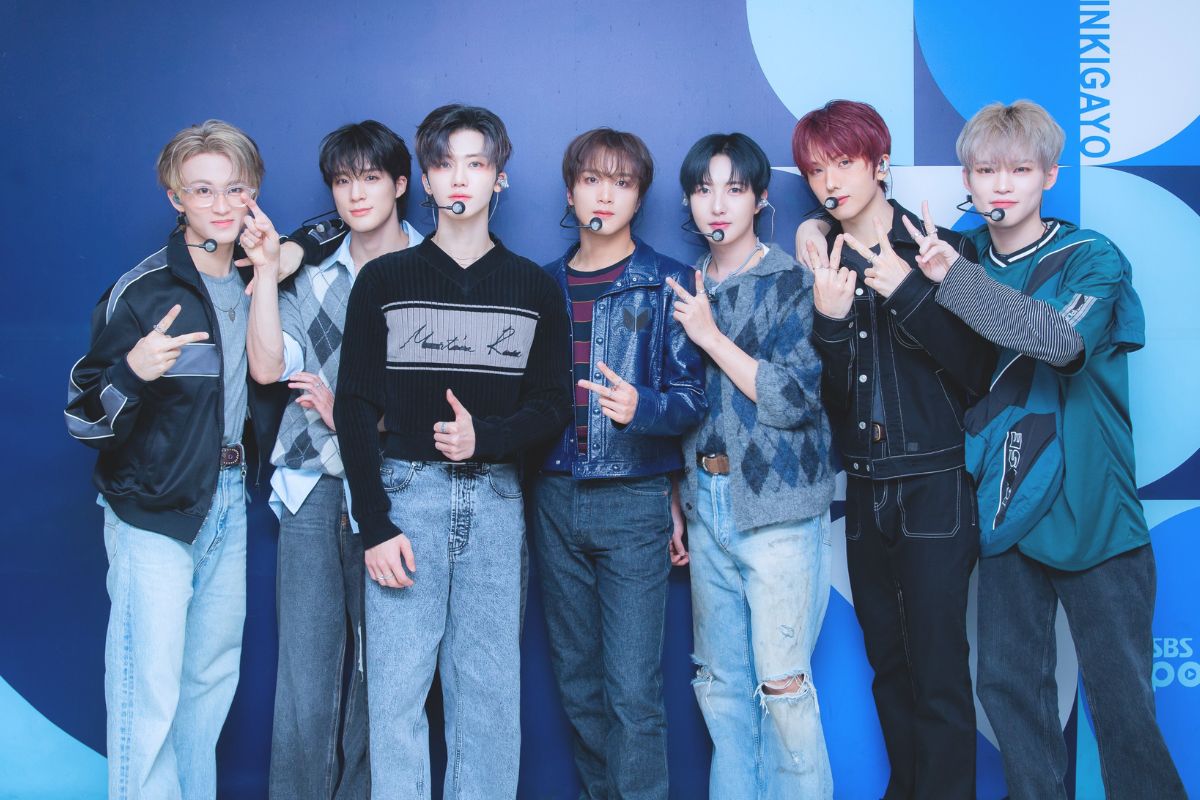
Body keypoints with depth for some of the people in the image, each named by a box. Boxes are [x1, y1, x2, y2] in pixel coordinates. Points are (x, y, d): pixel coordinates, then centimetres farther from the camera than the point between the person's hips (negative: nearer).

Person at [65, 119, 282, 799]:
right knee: (150, 694, -7)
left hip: (229, 506, 6)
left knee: (214, 677, 12)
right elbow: (85, 417, -12)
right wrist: (132, 372, -33)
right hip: (154, 512, -6)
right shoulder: (144, 291, -13)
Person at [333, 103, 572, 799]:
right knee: (397, 686, -1)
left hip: (495, 496, 1)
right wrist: (375, 524, -6)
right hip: (406, 489, -1)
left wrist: (485, 436, -13)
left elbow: (554, 404, 8)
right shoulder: (384, 280, 5)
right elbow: (355, 406, 2)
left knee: (490, 687, 5)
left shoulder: (535, 289, 8)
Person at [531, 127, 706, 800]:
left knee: (633, 690, -7)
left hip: (634, 499, -4)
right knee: (577, 682, 12)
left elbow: (691, 398, -5)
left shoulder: (667, 283, -1)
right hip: (556, 499, 4)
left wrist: (640, 407, -25)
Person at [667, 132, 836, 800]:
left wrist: (709, 334, -11)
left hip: (777, 507, -5)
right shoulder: (686, 290, 12)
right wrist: (674, 501, 14)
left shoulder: (792, 282, -4)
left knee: (782, 685, -5)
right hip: (706, 504, 5)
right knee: (719, 683, 11)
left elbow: (791, 398, -13)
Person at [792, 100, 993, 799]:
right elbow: (822, 398, 1)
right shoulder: (820, 264, 7)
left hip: (934, 486, -4)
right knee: (888, 664, 13)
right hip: (864, 490, 4)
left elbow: (978, 372, -10)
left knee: (938, 671, -4)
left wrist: (909, 292, -18)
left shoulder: (938, 249, -3)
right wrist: (829, 319, -16)